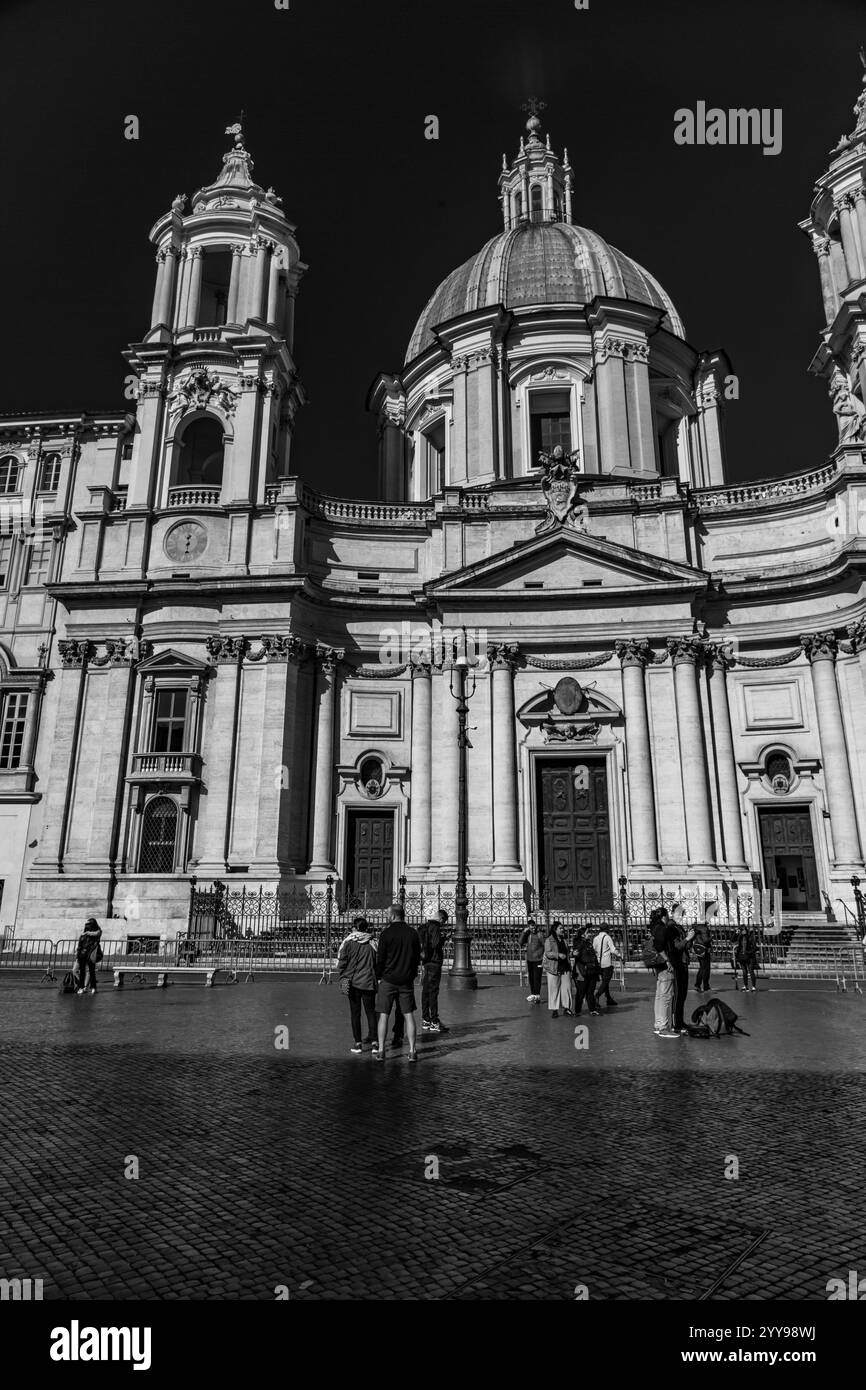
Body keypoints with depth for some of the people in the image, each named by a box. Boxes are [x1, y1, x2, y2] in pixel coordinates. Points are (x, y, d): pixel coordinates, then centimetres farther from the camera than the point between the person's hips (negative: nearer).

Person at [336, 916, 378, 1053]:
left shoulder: (348, 943, -5)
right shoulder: (372, 944, -1)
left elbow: (341, 963, -5)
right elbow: (378, 963, 2)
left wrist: (341, 979, 4)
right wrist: (377, 980, 12)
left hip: (352, 982, -1)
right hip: (369, 982, 1)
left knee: (355, 1013, 8)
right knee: (370, 1012, 11)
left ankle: (358, 1042, 10)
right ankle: (374, 1040, 6)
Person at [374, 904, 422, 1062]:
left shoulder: (387, 933, -10)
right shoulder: (413, 933, 2)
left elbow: (380, 958, -8)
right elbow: (418, 957, 7)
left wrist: (379, 977, 4)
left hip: (388, 980, -3)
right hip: (407, 981, 3)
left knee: (383, 1016, 5)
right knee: (409, 1015, 7)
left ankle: (381, 1051, 7)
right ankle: (412, 1051, 6)